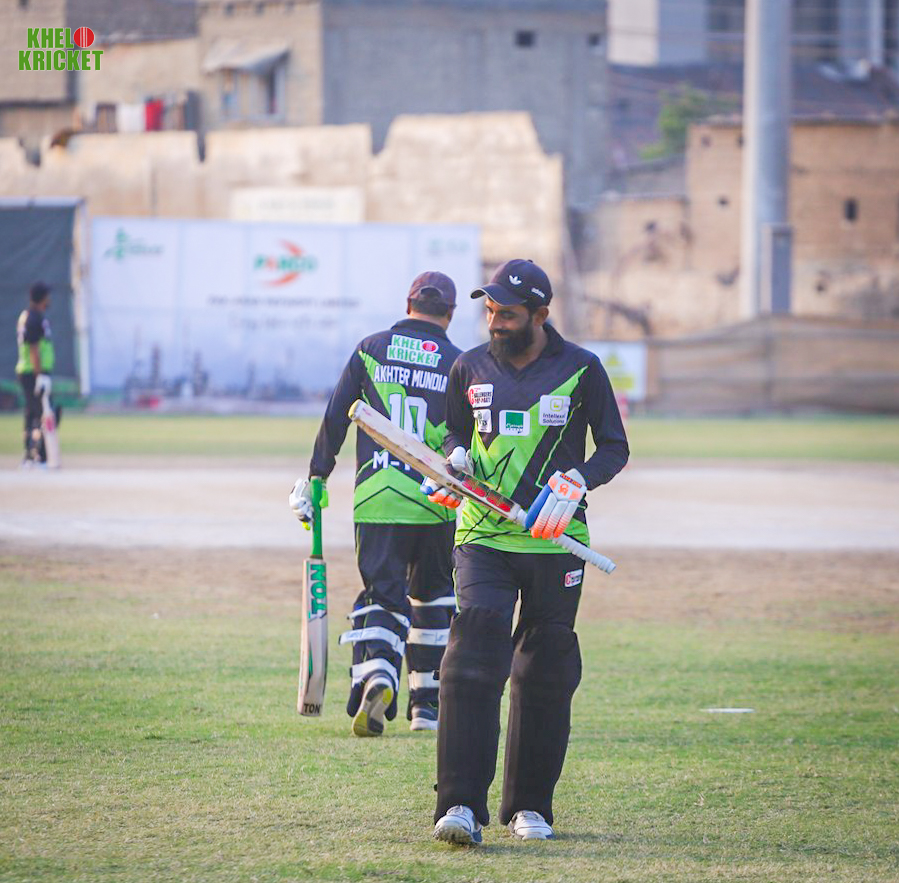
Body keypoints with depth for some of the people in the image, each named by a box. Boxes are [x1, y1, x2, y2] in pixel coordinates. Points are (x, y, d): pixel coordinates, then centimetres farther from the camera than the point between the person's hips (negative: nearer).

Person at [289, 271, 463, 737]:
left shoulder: (371, 349, 5)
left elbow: (335, 419, 6)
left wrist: (315, 479, 13)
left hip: (377, 501, 0)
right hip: (438, 503, 0)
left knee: (383, 597, -2)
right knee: (433, 597, 18)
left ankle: (376, 677, -31)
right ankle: (426, 703, 20)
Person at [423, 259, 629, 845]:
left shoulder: (581, 370, -1)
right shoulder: (470, 368, 5)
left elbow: (615, 448, 4)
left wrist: (577, 480, -15)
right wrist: (456, 458, -2)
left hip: (555, 542, 0)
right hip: (483, 538, 0)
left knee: (545, 674, 6)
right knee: (471, 665, -15)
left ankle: (530, 804, 20)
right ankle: (461, 804, -20)